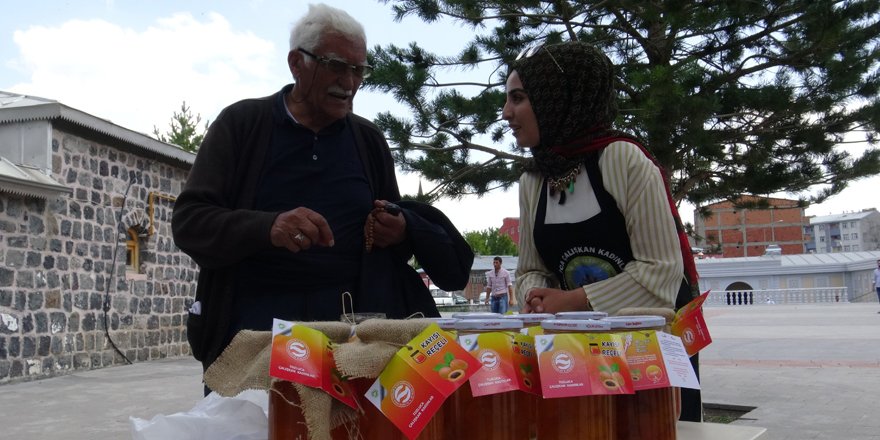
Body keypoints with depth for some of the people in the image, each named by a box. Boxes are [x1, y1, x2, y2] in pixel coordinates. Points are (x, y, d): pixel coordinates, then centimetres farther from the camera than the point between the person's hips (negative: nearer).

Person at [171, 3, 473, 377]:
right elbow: (188, 221, -5)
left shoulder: (369, 140, 12)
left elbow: (396, 227, 21)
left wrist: (401, 230, -5)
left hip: (347, 326, 3)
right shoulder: (241, 124, 2)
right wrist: (268, 227, -24)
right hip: (253, 326, -2)